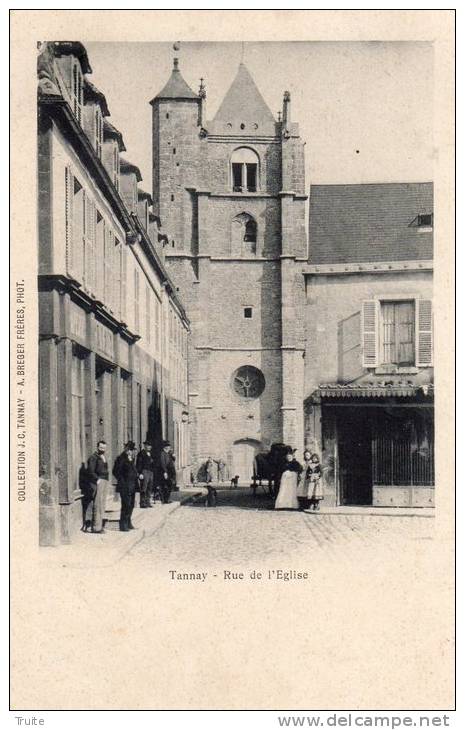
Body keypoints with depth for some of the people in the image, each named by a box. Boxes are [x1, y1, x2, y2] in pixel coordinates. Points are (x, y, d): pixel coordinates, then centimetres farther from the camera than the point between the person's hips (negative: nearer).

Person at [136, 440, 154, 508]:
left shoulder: (150, 453, 18)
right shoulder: (141, 453, -6)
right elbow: (138, 464, -10)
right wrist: (140, 473, -17)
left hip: (150, 472, 8)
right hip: (144, 471, -8)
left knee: (150, 488, 8)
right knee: (144, 488, -9)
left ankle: (147, 502, 13)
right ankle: (142, 503, -8)